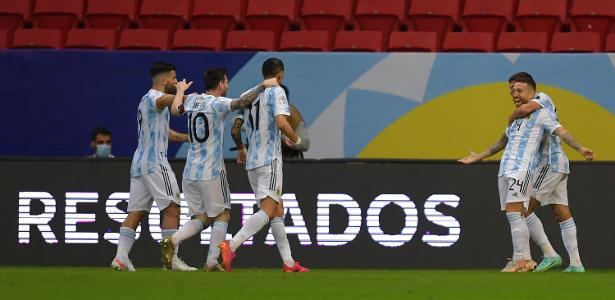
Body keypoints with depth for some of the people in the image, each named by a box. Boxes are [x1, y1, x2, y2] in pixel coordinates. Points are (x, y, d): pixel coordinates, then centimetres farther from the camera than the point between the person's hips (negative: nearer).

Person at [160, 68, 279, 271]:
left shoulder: (192, 100, 9)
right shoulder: (217, 103, -12)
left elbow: (175, 110, 29)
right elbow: (241, 102, -27)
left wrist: (180, 91, 48)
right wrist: (263, 85, -16)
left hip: (190, 171, 7)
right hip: (211, 171, -7)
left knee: (201, 218, 12)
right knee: (222, 214, 8)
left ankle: (173, 241, -14)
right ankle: (212, 262, 0)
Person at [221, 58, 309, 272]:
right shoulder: (276, 92, -6)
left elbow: (235, 129, 19)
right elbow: (281, 123, -20)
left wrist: (241, 149, 38)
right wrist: (296, 140, -2)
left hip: (252, 162, 8)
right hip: (270, 159, -8)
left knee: (278, 211, 13)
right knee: (268, 210, -14)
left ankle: (288, 262, 13)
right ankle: (231, 246, -31)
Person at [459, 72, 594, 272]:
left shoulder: (542, 114, 0)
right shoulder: (516, 118, 25)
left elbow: (562, 132, -11)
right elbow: (501, 143, 37)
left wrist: (580, 148, -27)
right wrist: (477, 158, 44)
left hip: (522, 170, -8)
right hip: (506, 171, 8)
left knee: (514, 214, -17)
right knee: (513, 216, 4)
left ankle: (521, 261, -20)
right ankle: (525, 260, 6)